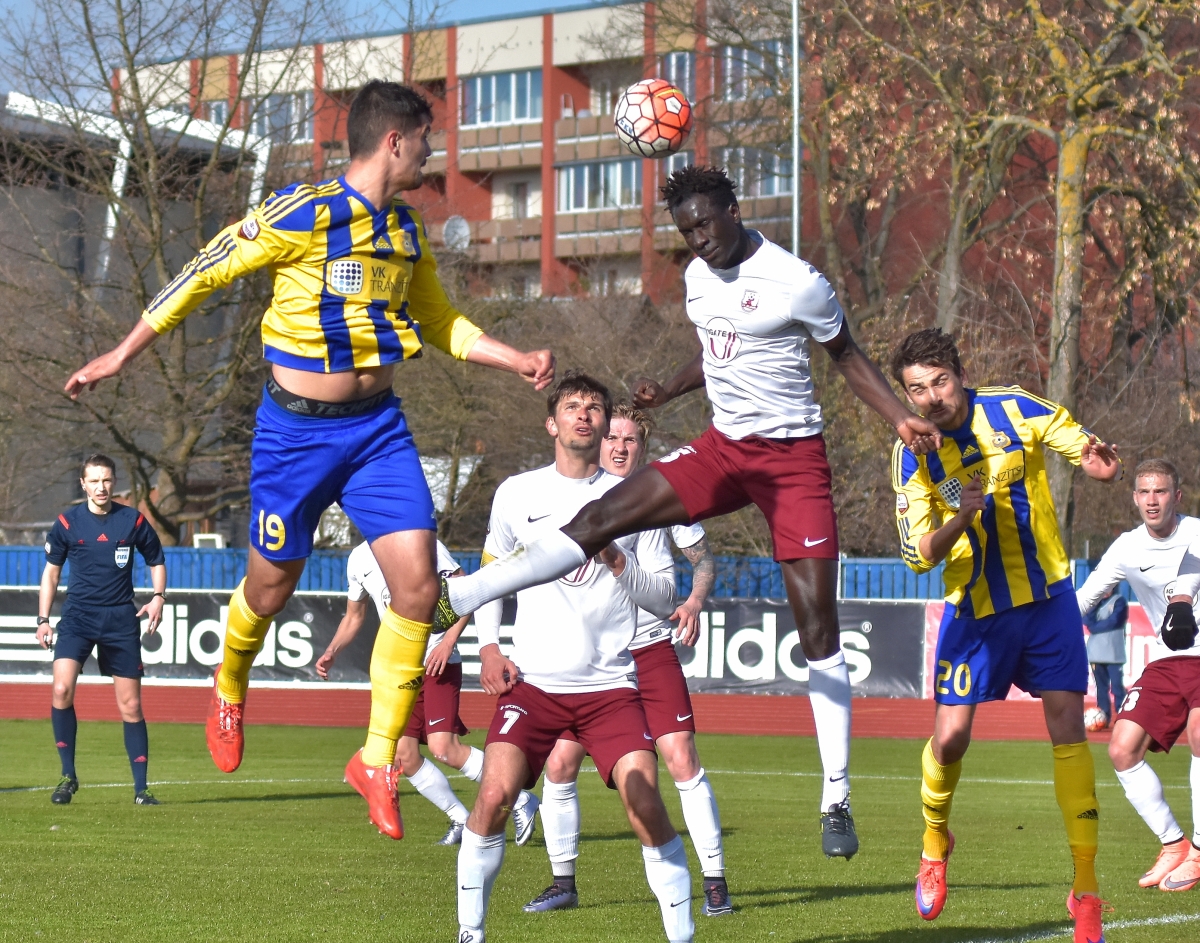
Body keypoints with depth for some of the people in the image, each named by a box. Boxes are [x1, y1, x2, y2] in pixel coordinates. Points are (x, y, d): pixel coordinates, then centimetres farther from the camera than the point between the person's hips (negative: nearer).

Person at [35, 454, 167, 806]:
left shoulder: (133, 521, 1)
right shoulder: (67, 522, 1)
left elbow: (156, 560, 14)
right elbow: (51, 570, 11)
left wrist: (158, 597, -2)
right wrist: (43, 619, 7)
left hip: (121, 619, 0)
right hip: (77, 617, 0)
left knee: (130, 706, 2)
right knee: (61, 690, -20)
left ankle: (141, 788, 9)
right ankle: (68, 776, -7)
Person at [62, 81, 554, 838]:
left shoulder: (408, 229, 6)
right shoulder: (302, 215, -15)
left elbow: (438, 321, 20)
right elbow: (205, 273, -7)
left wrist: (517, 360, 6)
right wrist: (123, 355, -3)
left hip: (377, 426, 5)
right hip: (298, 428, -5)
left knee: (418, 585, -8)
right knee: (272, 589, 8)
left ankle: (378, 761, 3)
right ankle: (229, 690, 43)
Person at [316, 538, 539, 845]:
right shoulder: (359, 559, 9)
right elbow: (354, 616, 21)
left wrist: (449, 640, -19)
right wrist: (332, 652, 4)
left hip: (437, 662, -6)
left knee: (443, 746, -19)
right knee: (404, 756, -1)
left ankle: (520, 800, -4)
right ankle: (461, 820, 16)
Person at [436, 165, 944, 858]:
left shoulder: (796, 283, -14)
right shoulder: (699, 277, 7)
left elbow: (848, 356, -3)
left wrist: (902, 419, -14)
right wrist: (667, 392, 11)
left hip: (794, 457, -6)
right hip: (724, 448, 6)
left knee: (818, 625, -8)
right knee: (602, 517, -10)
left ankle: (837, 802, -4)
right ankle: (452, 600, -9)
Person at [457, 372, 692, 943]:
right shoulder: (517, 494, 7)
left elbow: (664, 599, 7)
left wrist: (617, 561, -11)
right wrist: (488, 647, 7)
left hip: (610, 686, 0)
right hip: (531, 681, 0)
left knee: (644, 800, -16)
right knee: (495, 795, -17)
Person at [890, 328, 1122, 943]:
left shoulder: (1014, 409, -9)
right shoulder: (913, 455, -8)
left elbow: (1090, 454, -5)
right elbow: (918, 555, -9)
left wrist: (1098, 464, -31)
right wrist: (960, 518, -30)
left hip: (1047, 596, 0)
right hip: (974, 610, 0)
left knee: (1067, 723, -8)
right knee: (950, 738, -6)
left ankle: (1086, 888, -4)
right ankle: (934, 844, 26)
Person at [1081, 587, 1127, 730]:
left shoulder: (1119, 601, 2)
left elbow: (1114, 621, -11)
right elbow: (1087, 620, 4)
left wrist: (1095, 626, -4)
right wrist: (1096, 602, -6)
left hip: (1114, 653, -5)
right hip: (1096, 653, 5)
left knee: (1117, 687, -9)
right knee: (1101, 687, 5)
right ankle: (1103, 719, 7)